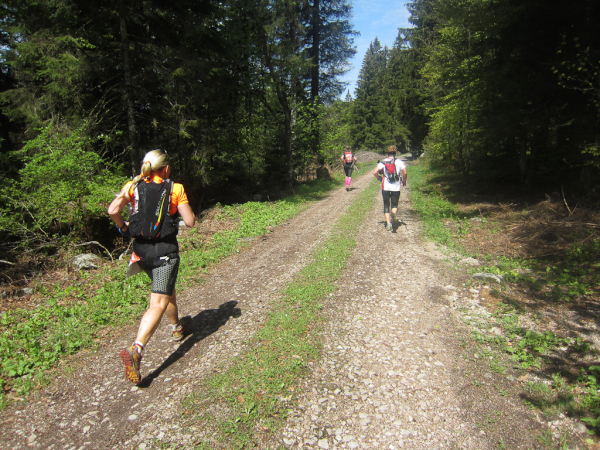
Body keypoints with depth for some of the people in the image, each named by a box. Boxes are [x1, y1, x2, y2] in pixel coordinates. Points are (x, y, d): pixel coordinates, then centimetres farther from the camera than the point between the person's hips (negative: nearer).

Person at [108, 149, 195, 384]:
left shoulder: (132, 186, 2)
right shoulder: (175, 189, -6)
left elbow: (112, 210, -12)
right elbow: (190, 221, -8)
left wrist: (123, 226, 7)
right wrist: (182, 207, 11)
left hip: (141, 249, 6)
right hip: (165, 250, -5)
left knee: (167, 291, 27)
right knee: (158, 304, -5)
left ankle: (177, 327, 48)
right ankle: (135, 349, -22)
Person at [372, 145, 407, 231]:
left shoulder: (383, 162, 2)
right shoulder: (399, 161, 2)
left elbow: (375, 172, -9)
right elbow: (405, 172, -10)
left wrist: (379, 178, 9)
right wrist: (404, 181, 7)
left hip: (385, 187, 0)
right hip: (396, 187, 0)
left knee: (386, 205, 11)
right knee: (394, 204, 12)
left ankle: (388, 223, -1)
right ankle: (394, 212, -23)